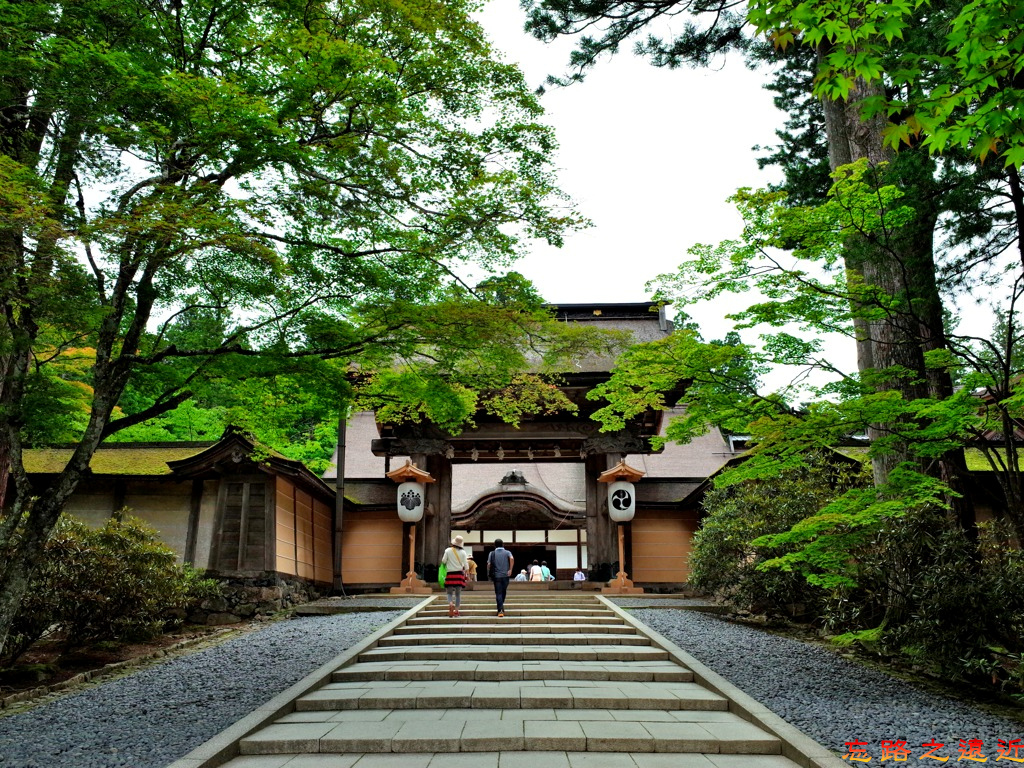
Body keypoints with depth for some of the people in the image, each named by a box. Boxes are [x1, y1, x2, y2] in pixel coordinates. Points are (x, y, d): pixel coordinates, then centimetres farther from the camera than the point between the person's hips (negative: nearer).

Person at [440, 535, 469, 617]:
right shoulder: (463, 552, 0)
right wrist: (466, 573, 12)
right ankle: (456, 610, 6)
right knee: (458, 594, 9)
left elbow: (443, 561, -4)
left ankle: (450, 604, -24)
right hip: (459, 574, 1)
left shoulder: (448, 551, -5)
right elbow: (466, 565, -1)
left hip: (450, 574, -1)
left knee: (449, 593, 5)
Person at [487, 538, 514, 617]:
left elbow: (489, 564, -2)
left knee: (498, 593, 0)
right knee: (503, 592, 19)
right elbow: (512, 558, -16)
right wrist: (510, 570, -13)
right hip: (505, 575, 1)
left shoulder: (492, 553, 5)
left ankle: (500, 610, -12)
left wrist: (489, 574, 9)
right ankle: (501, 607, 29)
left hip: (496, 576, -1)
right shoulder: (507, 552, 5)